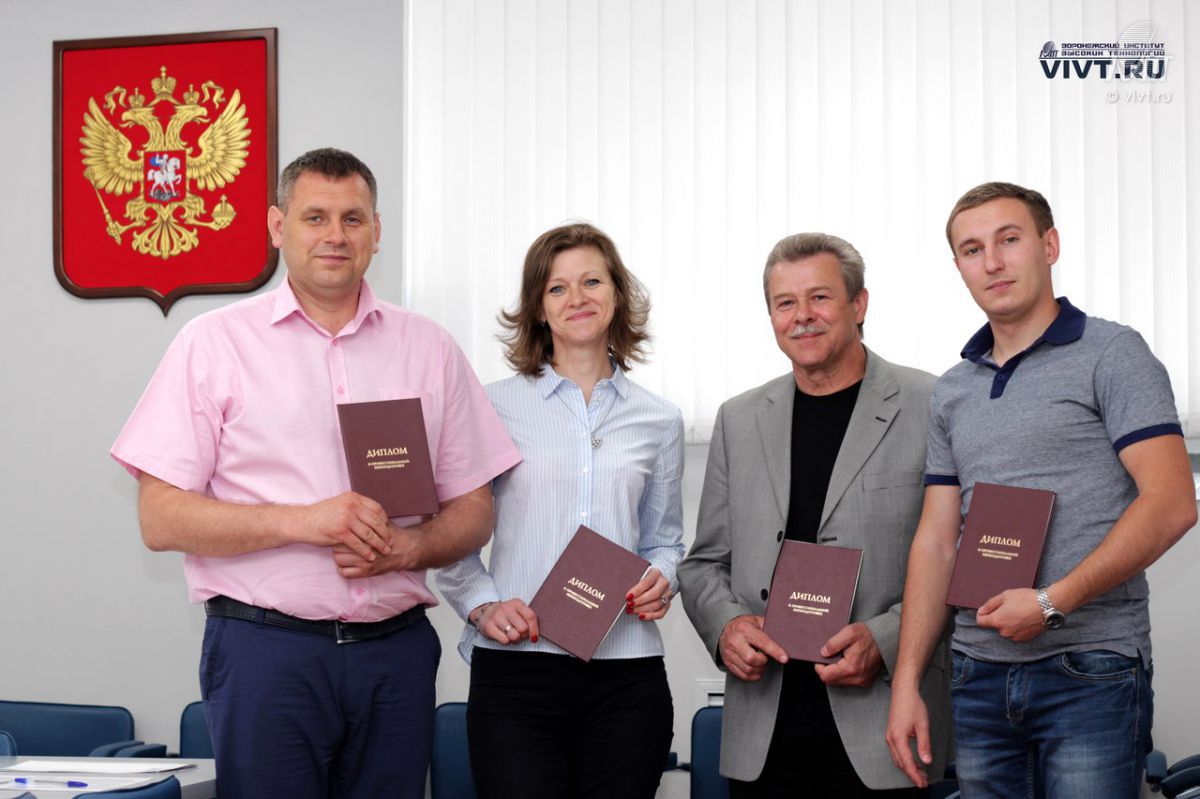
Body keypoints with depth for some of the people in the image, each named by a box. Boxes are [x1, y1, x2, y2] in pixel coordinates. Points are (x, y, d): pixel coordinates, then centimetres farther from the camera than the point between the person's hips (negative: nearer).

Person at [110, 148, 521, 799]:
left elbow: (473, 513, 13)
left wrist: (408, 546, -9)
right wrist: (303, 522, -16)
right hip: (266, 648, -3)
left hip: (396, 649, 3)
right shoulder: (215, 342, 2)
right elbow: (161, 519, -5)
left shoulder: (429, 348, 11)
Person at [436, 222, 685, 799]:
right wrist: (482, 606, -7)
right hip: (516, 667, -2)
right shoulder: (497, 406, 5)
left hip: (626, 676, 2)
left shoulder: (658, 421, 12)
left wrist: (660, 580, 0)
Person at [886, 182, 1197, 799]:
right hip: (980, 673, 5)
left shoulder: (1111, 355, -2)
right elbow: (936, 542, 14)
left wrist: (1051, 601, -17)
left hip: (1091, 672, -5)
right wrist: (906, 681, 5)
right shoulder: (952, 391, 16)